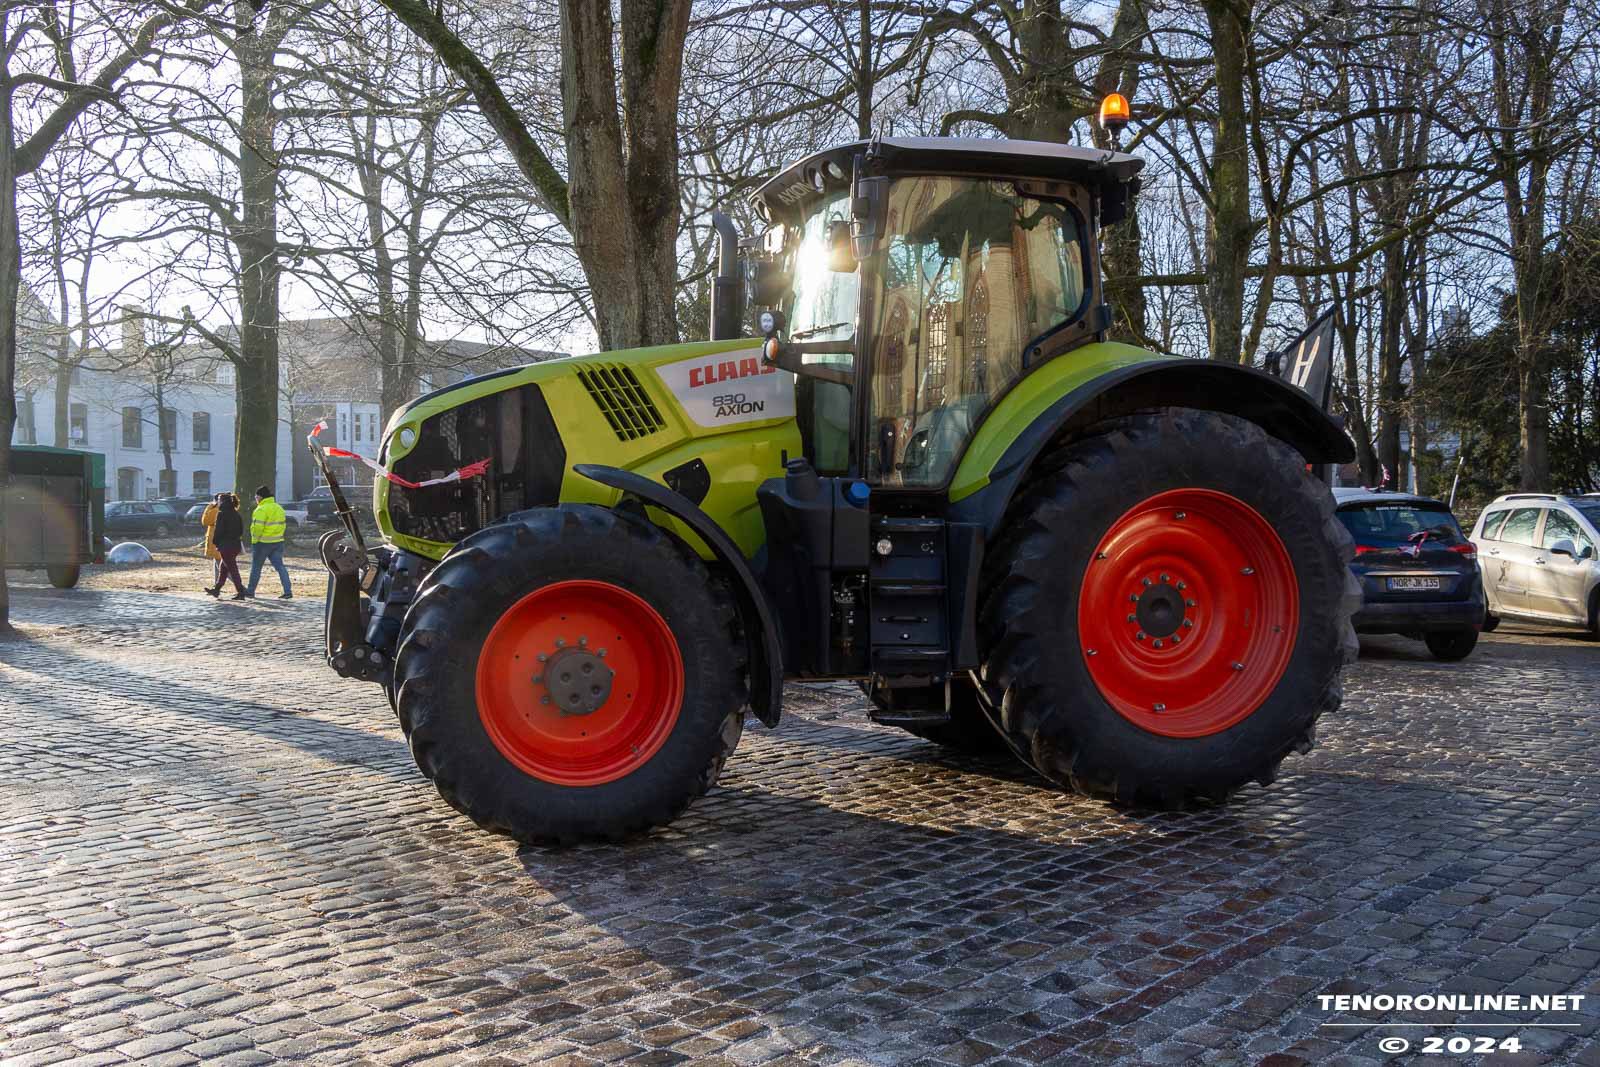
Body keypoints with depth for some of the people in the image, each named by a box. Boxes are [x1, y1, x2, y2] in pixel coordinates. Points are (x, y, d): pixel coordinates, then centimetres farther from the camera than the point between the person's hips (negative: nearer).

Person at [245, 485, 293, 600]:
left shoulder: (261, 509, -14)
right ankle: (288, 592, -6)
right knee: (280, 566, 4)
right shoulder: (279, 508, 12)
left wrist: (254, 540, -10)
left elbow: (258, 527, -20)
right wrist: (277, 537, 17)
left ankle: (250, 591, 17)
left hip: (263, 543, -7)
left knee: (256, 567, 7)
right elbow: (283, 525, 15)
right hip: (278, 542, 7)